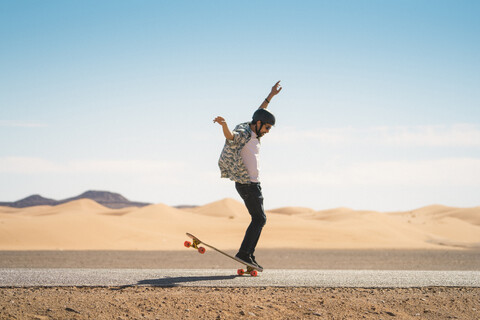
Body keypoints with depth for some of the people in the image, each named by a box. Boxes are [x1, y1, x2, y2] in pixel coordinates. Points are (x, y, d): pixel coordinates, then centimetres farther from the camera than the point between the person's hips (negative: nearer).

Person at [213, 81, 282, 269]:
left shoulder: (253, 133, 13)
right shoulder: (243, 134, -14)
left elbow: (260, 112, 29)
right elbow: (230, 136, -38)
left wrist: (271, 95, 35)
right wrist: (224, 125, -60)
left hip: (250, 184, 10)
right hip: (248, 184, -10)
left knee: (259, 219, 10)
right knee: (259, 219, -9)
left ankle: (248, 256, 9)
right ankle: (244, 253, -12)